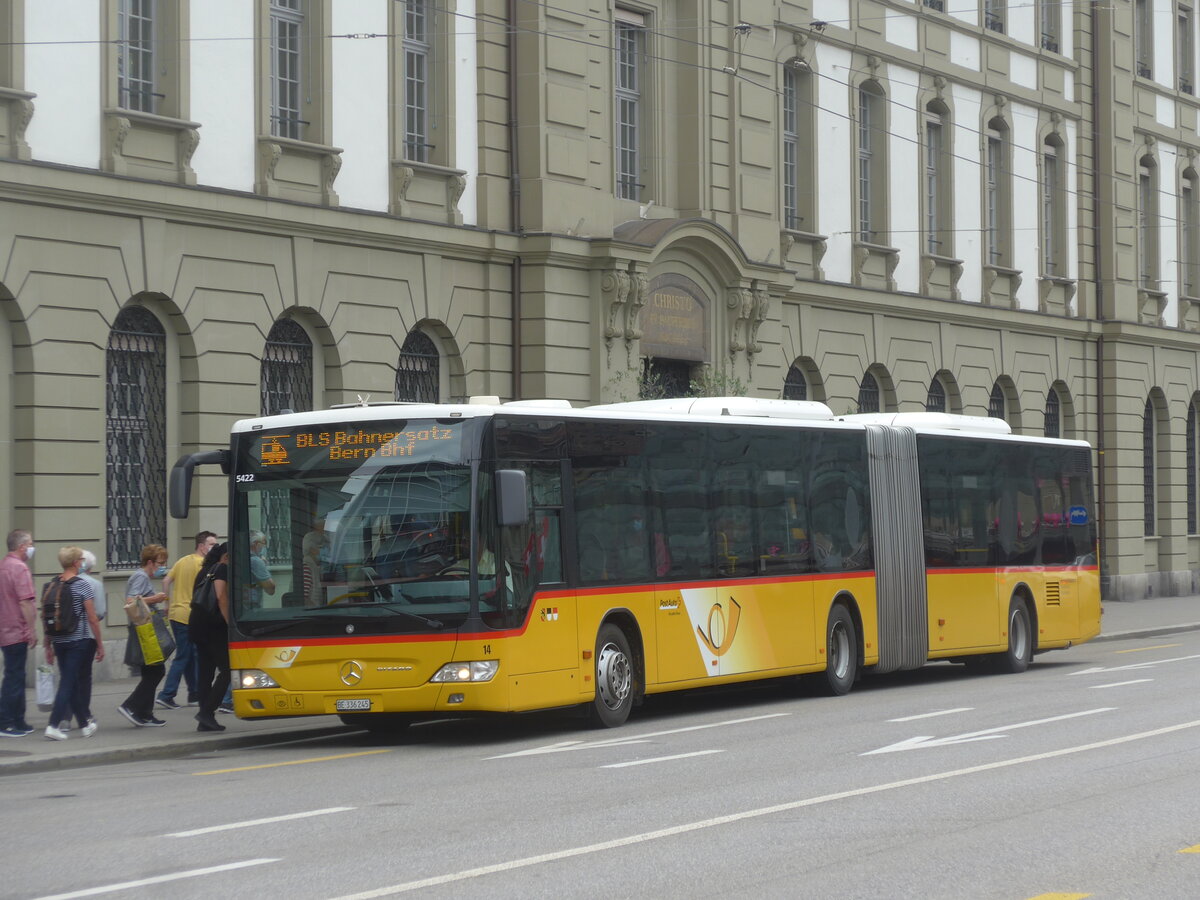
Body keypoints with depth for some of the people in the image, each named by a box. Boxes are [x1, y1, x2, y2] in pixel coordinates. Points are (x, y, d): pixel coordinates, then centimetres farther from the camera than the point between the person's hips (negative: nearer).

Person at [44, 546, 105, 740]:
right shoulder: (82, 586, -10)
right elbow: (92, 619, -11)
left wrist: (48, 646, 15)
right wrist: (100, 645, -4)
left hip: (59, 642, 6)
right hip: (80, 641, -6)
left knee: (70, 682, 12)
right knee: (68, 682, 0)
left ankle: (86, 723, 23)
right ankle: (54, 725, -6)